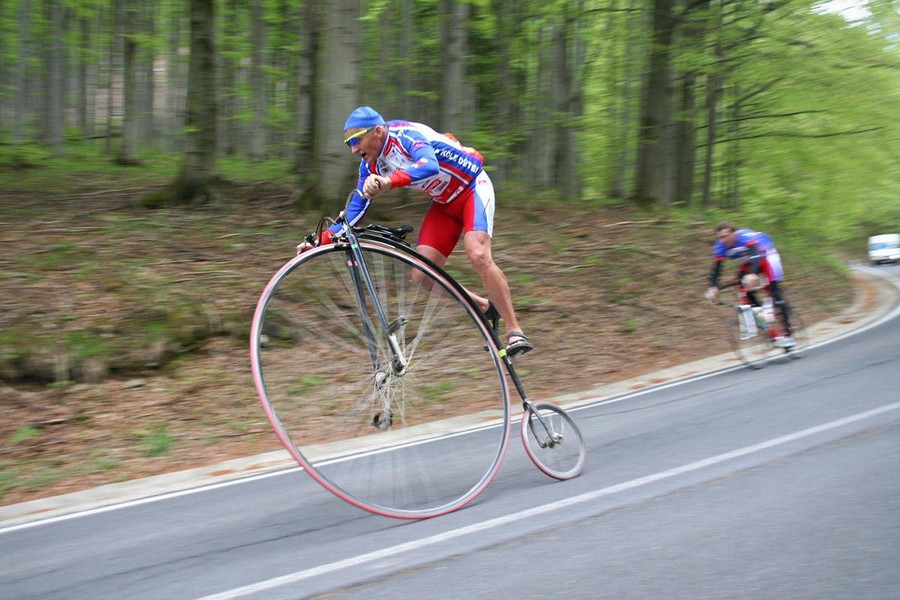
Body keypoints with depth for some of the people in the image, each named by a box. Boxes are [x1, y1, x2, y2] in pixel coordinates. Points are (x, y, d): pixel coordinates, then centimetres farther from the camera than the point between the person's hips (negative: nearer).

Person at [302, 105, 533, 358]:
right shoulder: (371, 165, -5)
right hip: (445, 203, 7)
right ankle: (487, 307, 10)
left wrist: (389, 181, -63)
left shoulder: (405, 135, -27)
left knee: (478, 255, -28)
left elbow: (430, 165, -48)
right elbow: (356, 210, -1)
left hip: (472, 187, -7)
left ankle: (515, 332, -21)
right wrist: (321, 240, -14)